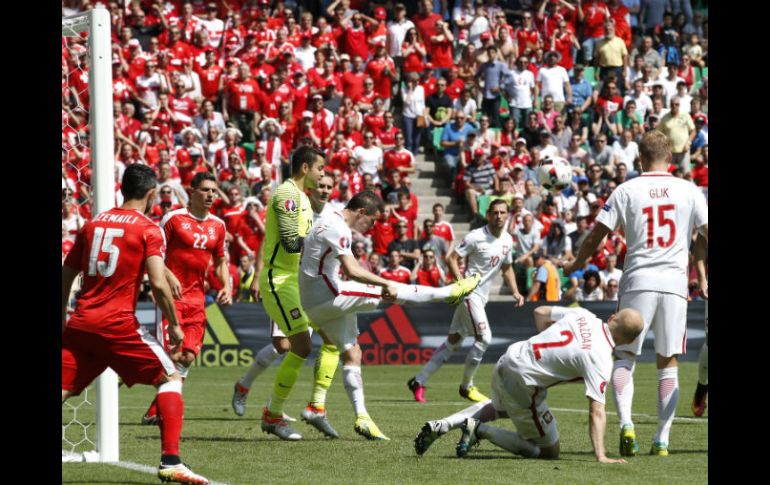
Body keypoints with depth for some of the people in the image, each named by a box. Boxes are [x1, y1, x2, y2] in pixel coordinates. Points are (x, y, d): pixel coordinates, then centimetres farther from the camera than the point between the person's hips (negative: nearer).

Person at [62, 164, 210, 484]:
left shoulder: (93, 224, 15)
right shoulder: (148, 230, -2)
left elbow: (65, 276, 17)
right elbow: (158, 284, -13)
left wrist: (62, 321, 26)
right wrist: (174, 325, -2)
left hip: (80, 323, 5)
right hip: (118, 324, -5)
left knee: (62, 389, 6)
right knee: (170, 378, 6)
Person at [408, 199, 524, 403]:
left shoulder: (507, 240, 9)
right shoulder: (476, 237, -14)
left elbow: (507, 268, 22)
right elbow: (451, 258, -14)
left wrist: (515, 292, 10)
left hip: (482, 297, 8)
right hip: (470, 293, -8)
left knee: (453, 342, 11)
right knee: (484, 337, -16)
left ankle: (419, 381, 18)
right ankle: (467, 386, 0)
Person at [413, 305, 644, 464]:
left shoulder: (583, 315, 1)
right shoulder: (600, 360, -19)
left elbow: (540, 313, 17)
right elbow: (597, 412, -23)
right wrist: (601, 456, -24)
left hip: (506, 362, 8)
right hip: (523, 384, -8)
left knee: (499, 407, 41)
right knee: (549, 452, 11)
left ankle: (441, 426, 22)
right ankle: (481, 430, -2)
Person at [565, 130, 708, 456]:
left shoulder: (626, 191, 1)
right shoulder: (689, 191, 4)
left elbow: (596, 236, 2)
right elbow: (708, 233, 4)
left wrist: (576, 265, 19)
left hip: (638, 283, -1)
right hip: (675, 284, 1)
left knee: (624, 357, 7)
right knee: (668, 364, 6)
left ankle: (625, 423, -15)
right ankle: (662, 439, 1)